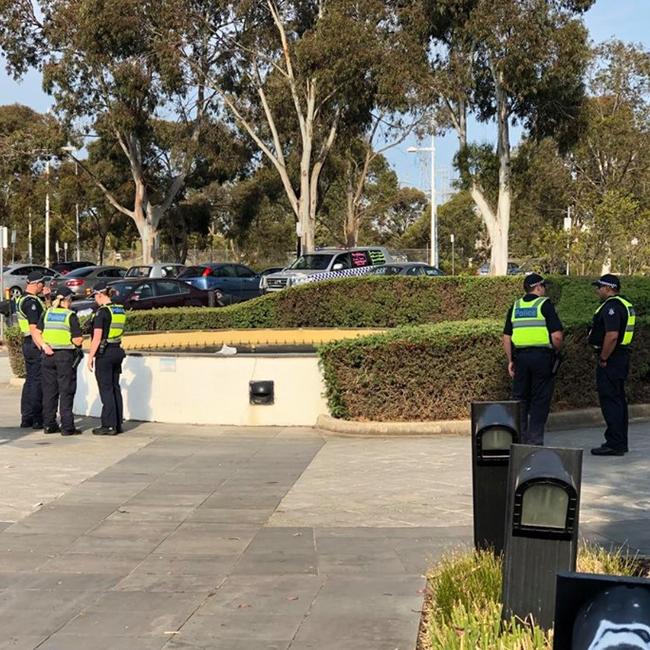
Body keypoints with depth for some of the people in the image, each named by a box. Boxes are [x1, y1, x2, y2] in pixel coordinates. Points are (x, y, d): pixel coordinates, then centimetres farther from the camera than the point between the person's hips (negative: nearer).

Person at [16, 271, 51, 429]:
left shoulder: (22, 299, 14)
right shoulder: (32, 302, -17)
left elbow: (45, 314, 24)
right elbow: (34, 328, -23)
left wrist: (47, 298, 14)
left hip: (27, 343, 10)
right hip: (35, 344, -10)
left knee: (30, 381, 14)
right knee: (38, 382, -6)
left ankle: (26, 418, 17)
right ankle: (37, 419, -3)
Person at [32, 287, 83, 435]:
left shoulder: (47, 313, 7)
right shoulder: (70, 315, -8)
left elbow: (36, 333, 0)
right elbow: (78, 340, -12)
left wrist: (44, 346, -8)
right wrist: (79, 341, 9)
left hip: (49, 355, 5)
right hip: (65, 356, -5)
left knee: (49, 391, 12)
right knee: (66, 391, 1)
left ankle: (49, 424, 15)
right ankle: (67, 427, 1)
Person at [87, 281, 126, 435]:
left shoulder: (102, 312, -14)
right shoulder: (120, 310, 8)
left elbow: (97, 338, -16)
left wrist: (90, 357, -11)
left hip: (104, 352, -7)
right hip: (117, 351, 7)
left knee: (106, 389, -2)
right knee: (115, 388, 12)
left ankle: (109, 425, -1)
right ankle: (118, 424, 16)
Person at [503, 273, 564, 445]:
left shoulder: (515, 307, 11)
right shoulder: (545, 304, -5)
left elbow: (507, 338, 9)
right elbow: (557, 335, -12)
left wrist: (511, 360, 15)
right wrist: (556, 351, 6)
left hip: (520, 356, 4)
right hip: (542, 357, -4)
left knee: (520, 399, 11)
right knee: (540, 401, 3)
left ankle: (518, 439, 12)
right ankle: (535, 440, 3)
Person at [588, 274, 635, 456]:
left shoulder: (612, 306, -17)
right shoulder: (625, 305, 16)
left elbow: (612, 336, -27)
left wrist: (603, 359, -18)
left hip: (611, 360, -11)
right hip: (621, 357, 11)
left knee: (610, 400, -8)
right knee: (618, 399, 14)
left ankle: (614, 444, -7)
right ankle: (620, 443, 21)